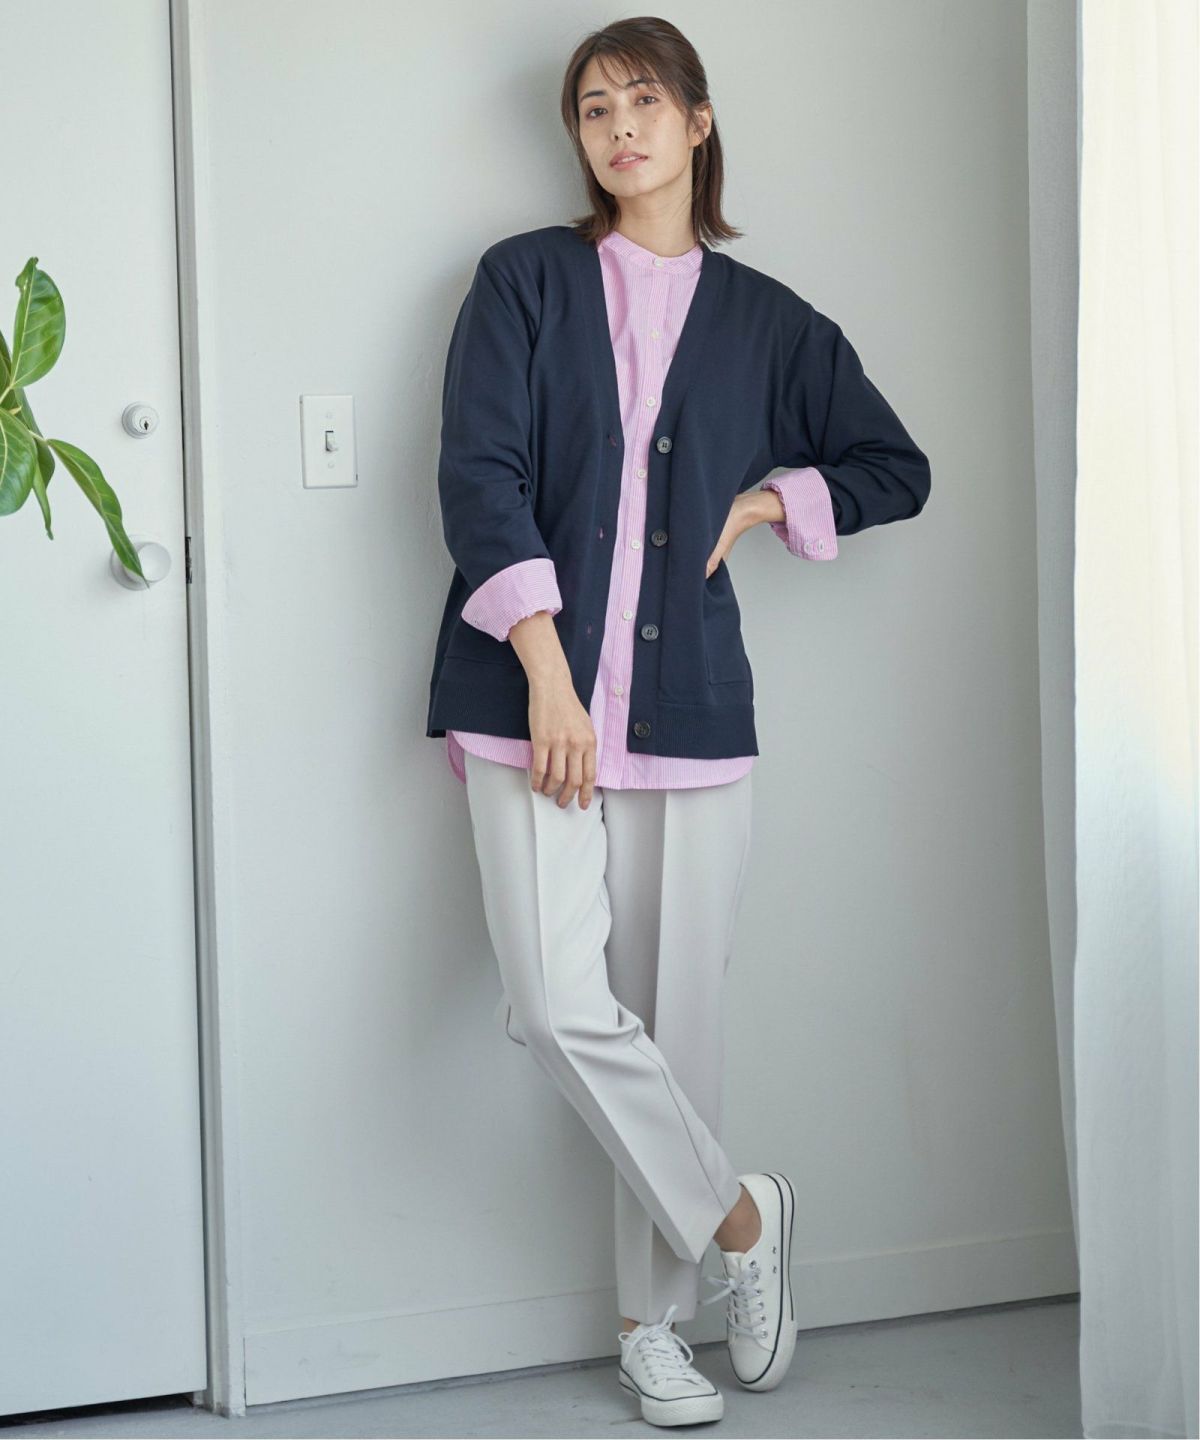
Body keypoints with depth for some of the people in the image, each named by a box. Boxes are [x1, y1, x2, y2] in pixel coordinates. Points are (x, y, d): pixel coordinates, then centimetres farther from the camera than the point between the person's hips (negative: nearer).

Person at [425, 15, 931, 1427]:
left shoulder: (763, 319, 12)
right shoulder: (526, 280, 6)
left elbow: (897, 470, 21)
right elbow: (480, 476, -4)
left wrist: (762, 503, 5)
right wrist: (549, 675, -13)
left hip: (690, 700, 2)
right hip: (534, 697, -2)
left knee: (675, 1015, 3)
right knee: (559, 1004, -16)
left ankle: (654, 1322, 18)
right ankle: (738, 1215, 7)